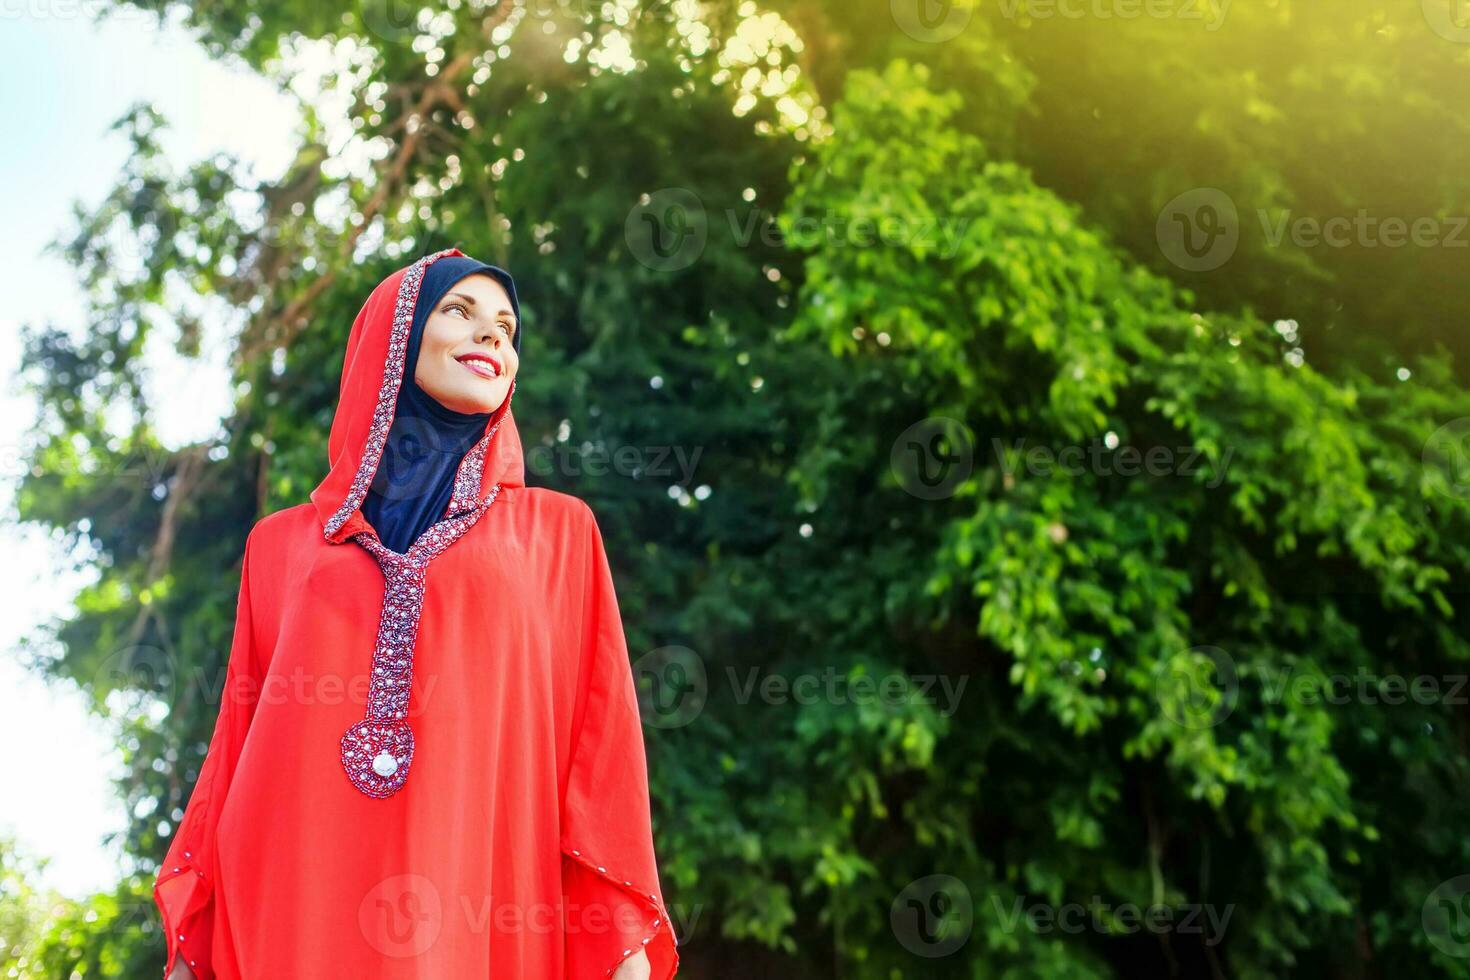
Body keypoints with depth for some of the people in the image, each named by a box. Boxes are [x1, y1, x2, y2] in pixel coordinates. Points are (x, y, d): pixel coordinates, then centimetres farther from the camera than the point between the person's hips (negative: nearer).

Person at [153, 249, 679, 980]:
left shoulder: (559, 533, 14)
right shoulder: (284, 543, 17)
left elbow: (601, 741, 5)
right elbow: (236, 749, 14)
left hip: (478, 910, -1)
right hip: (287, 912, 1)